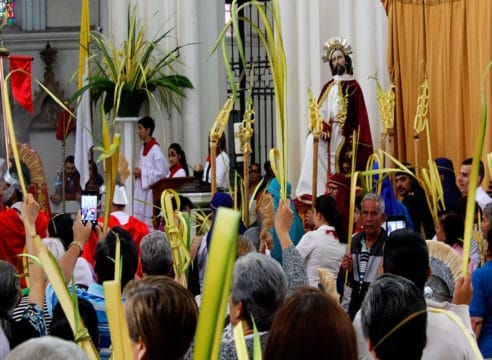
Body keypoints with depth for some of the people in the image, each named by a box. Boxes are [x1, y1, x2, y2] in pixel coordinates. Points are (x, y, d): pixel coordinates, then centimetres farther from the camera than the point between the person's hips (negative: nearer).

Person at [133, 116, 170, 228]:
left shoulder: (155, 150, -15)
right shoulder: (143, 149, 12)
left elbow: (161, 172, -19)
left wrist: (142, 173, -15)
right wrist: (138, 172, 2)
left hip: (151, 191, -9)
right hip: (141, 190, 9)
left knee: (149, 223, -7)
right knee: (139, 220, 8)